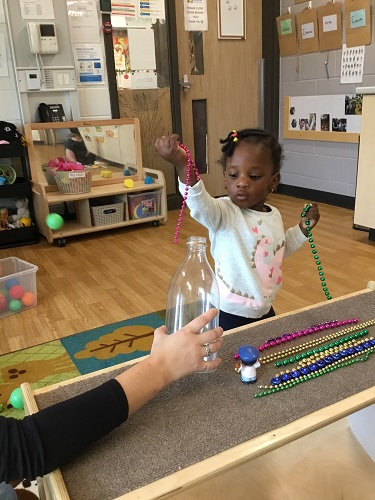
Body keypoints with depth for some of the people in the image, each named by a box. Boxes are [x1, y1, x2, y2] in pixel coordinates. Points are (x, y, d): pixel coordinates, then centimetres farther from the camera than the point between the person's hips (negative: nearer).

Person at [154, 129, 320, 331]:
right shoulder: (224, 213, -21)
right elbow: (200, 204, -45)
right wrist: (183, 166, -61)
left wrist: (302, 229, 9)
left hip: (265, 312, 7)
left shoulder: (274, 215, 1)